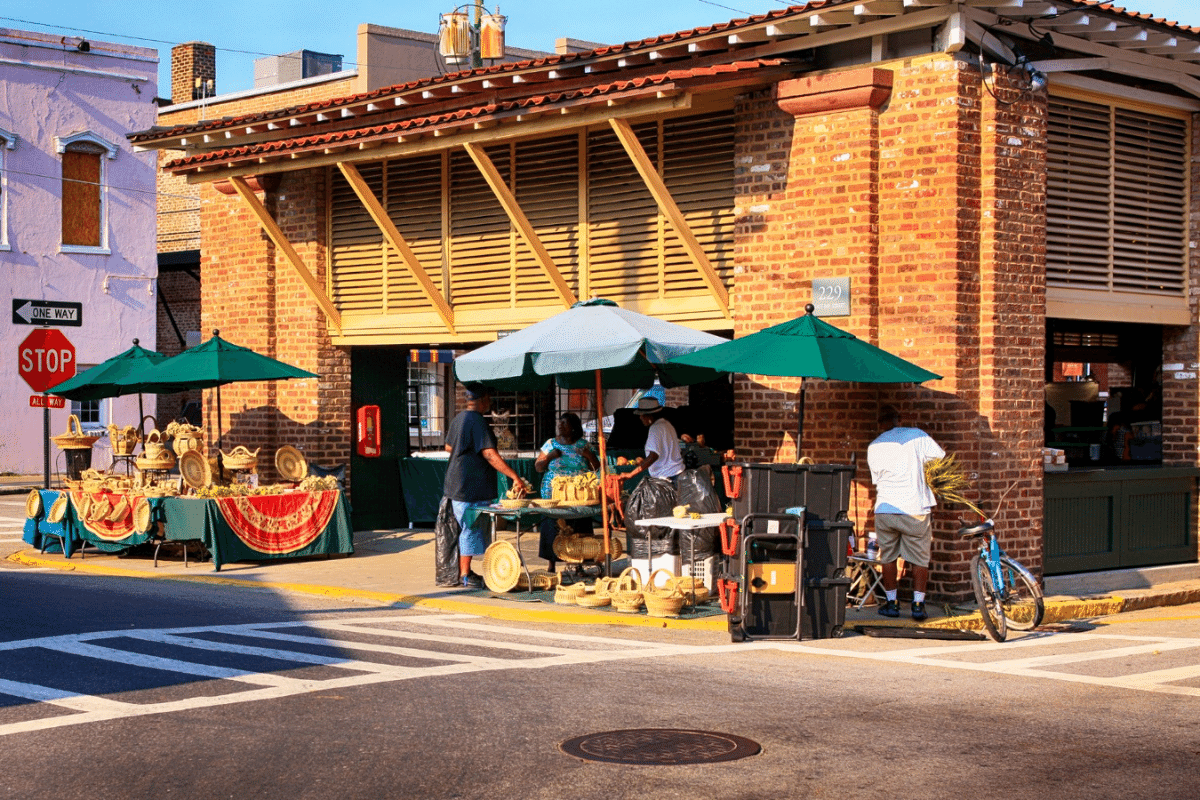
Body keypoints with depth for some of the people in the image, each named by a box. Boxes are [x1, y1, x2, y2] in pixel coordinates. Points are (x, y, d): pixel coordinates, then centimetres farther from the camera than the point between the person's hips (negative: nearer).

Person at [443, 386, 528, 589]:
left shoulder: (459, 418, 12)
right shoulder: (477, 422, -18)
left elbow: (449, 447, 24)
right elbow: (490, 454, -25)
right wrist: (514, 476, -27)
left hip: (458, 484, 10)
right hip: (471, 486, -10)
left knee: (466, 530, 16)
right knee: (471, 529, -5)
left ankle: (463, 572, 21)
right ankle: (465, 576, -1)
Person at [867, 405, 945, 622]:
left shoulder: (874, 447, 6)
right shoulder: (917, 436, 1)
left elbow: (876, 479, 12)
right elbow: (941, 458, 4)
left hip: (885, 508, 2)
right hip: (915, 508, -2)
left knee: (888, 557, 15)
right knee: (920, 559, 8)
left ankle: (891, 603, 17)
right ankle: (918, 604, 5)